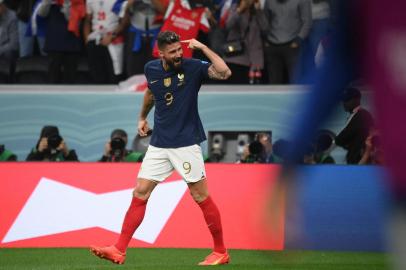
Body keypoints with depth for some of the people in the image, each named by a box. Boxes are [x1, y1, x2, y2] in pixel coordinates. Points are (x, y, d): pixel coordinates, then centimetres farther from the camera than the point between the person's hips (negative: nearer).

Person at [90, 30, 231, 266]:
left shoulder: (193, 67, -11)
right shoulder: (151, 69, 3)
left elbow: (224, 73, -28)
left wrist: (202, 47, -27)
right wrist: (143, 117, 30)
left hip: (186, 144, -4)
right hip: (159, 144, 5)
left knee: (201, 197, -2)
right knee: (140, 194, 1)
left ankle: (221, 252, 11)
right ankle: (119, 251, 4)